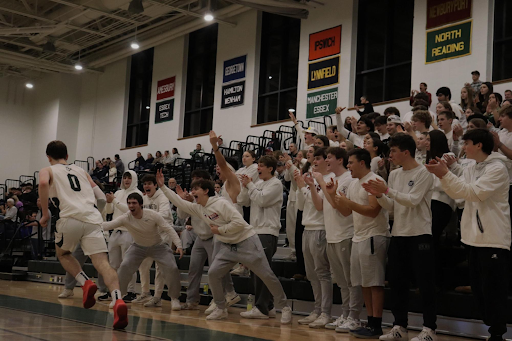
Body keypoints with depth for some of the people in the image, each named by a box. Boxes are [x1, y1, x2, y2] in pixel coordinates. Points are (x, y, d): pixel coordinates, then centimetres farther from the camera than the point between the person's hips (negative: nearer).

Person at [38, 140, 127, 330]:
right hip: (93, 219, 3)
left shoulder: (47, 170, 19)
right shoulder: (81, 171, 31)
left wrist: (45, 214, -1)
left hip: (71, 217, -3)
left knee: (62, 253, 25)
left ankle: (86, 283, 2)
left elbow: (43, 183, -8)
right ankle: (118, 300, -33)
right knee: (102, 263, -8)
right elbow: (101, 199, 26)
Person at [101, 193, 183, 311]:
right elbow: (109, 225, -32)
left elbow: (169, 229, -20)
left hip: (158, 246, -1)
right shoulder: (125, 218, -21)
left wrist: (178, 245, -30)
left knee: (172, 268, -16)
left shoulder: (153, 215, -24)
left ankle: (174, 298, 5)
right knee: (124, 266, -19)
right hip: (138, 247, 1)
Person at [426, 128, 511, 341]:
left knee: (493, 292, -4)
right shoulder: (472, 168, 13)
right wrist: (442, 175, -6)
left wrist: (446, 174, -21)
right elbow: (456, 193, 10)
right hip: (474, 238, 9)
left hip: (493, 239, -8)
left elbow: (474, 193, -20)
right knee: (479, 291, 13)